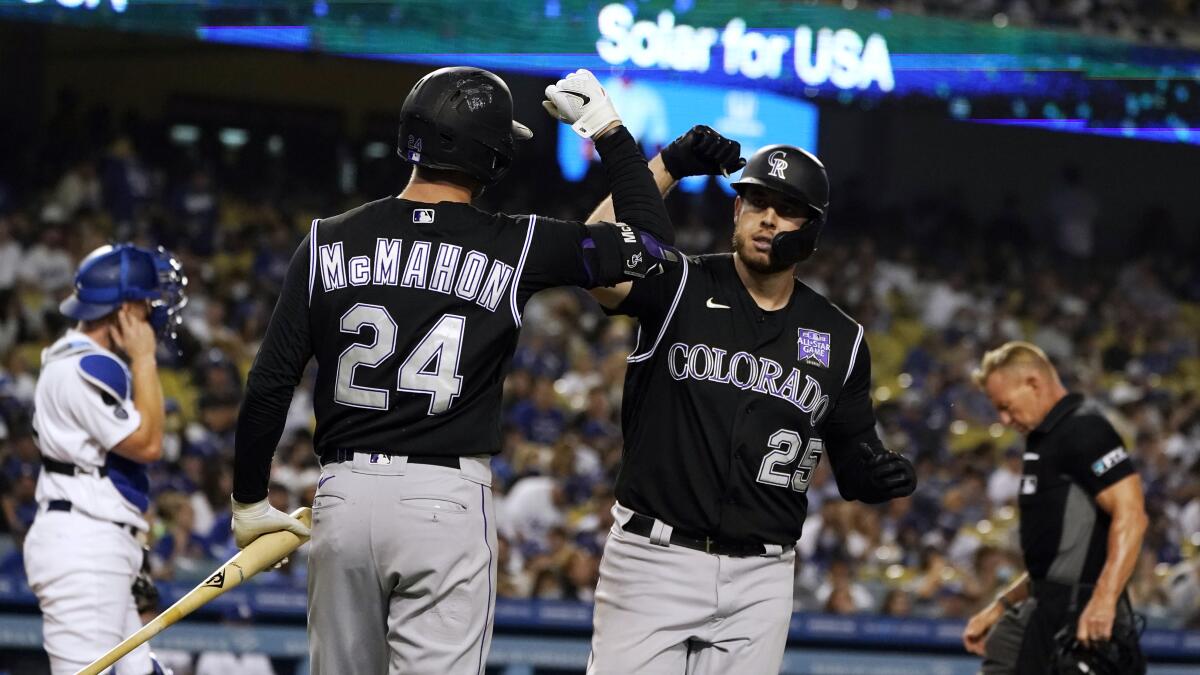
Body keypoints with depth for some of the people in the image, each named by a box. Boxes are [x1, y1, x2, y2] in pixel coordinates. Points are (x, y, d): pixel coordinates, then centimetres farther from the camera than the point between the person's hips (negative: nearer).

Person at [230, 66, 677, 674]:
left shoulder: (329, 241, 4)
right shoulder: (515, 247, -2)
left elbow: (269, 384, 3)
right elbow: (650, 242, 8)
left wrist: (249, 500, 14)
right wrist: (608, 131, 17)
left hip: (343, 493, 3)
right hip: (447, 502, -3)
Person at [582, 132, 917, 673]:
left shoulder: (840, 339, 9)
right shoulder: (678, 288, 0)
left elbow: (853, 463, 15)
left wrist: (877, 476, -9)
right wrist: (667, 167, -21)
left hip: (761, 578, 3)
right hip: (653, 561, -3)